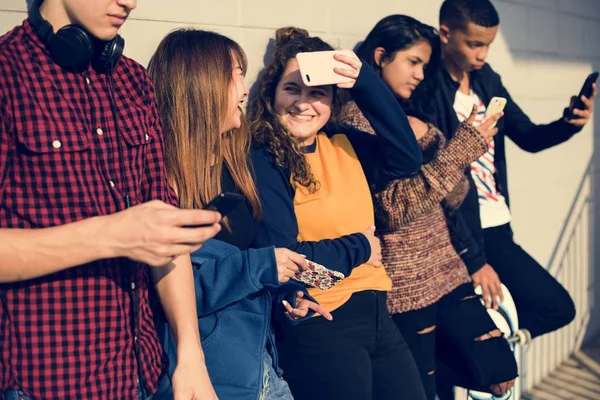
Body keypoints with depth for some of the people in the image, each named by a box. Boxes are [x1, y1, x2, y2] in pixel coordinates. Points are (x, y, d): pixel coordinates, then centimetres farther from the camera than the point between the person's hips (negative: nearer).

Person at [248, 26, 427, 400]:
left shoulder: (344, 145, 8)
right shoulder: (262, 163, -11)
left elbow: (407, 158, -6)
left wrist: (365, 81, -14)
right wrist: (360, 247, -7)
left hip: (377, 315, 7)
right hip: (317, 327, -6)